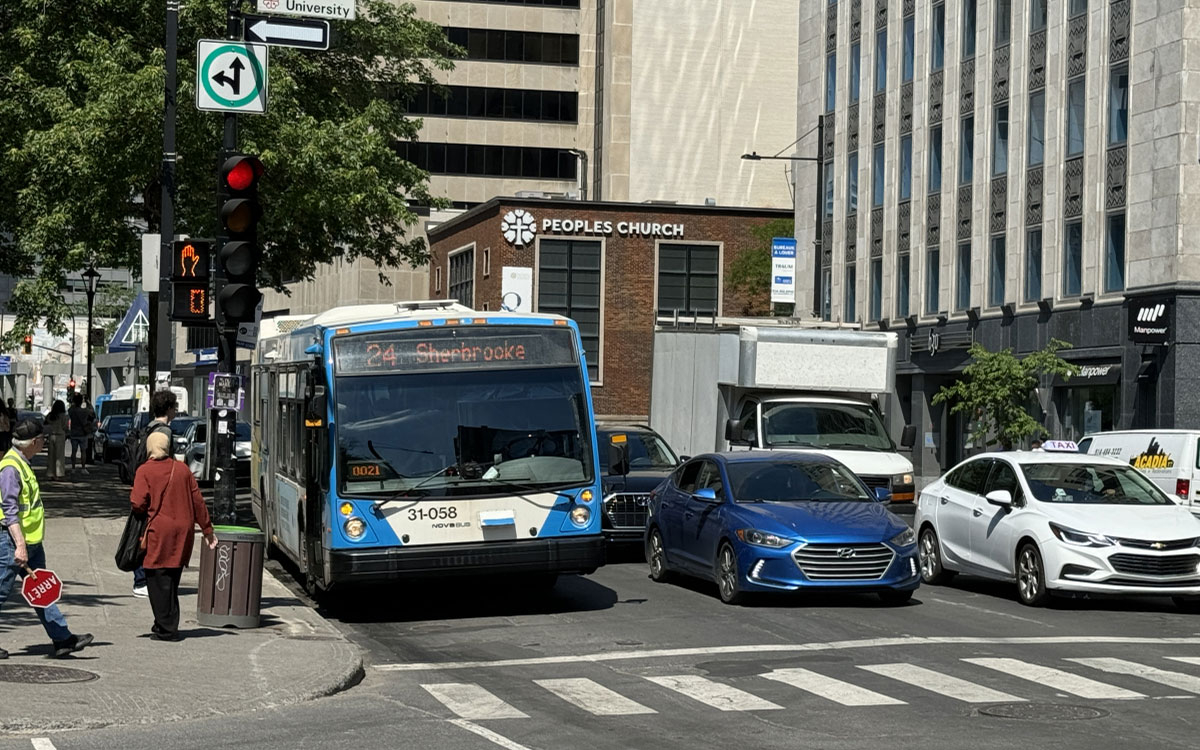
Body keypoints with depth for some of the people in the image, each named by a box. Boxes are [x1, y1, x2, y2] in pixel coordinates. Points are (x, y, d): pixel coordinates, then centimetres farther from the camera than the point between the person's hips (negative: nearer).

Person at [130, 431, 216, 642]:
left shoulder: (145, 471, -6)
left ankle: (166, 629, -1)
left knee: (158, 581, 1)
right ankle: (168, 625, 20)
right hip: (183, 532, 5)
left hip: (158, 532, -5)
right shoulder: (182, 469, 8)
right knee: (171, 580, 15)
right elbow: (198, 500, 10)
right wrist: (207, 529, 17)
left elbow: (138, 503, -14)